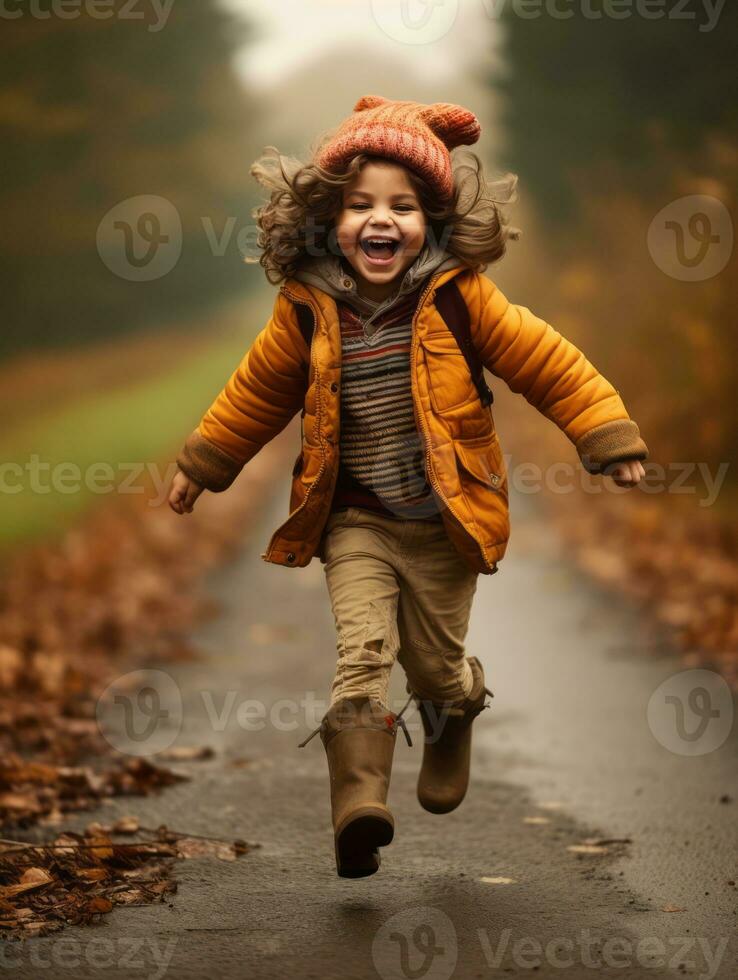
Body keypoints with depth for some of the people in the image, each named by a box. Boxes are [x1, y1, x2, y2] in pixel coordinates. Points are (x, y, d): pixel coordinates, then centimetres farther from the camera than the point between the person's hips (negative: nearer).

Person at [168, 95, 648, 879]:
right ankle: (360, 802, -22)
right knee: (362, 652, -17)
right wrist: (203, 463, 20)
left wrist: (607, 435, -5)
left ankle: (451, 728, 46)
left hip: (444, 523, 0)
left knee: (435, 666, 11)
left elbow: (544, 363, -4)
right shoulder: (308, 310, -4)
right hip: (355, 523, 1)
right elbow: (257, 390, 12)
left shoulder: (459, 299, -10)